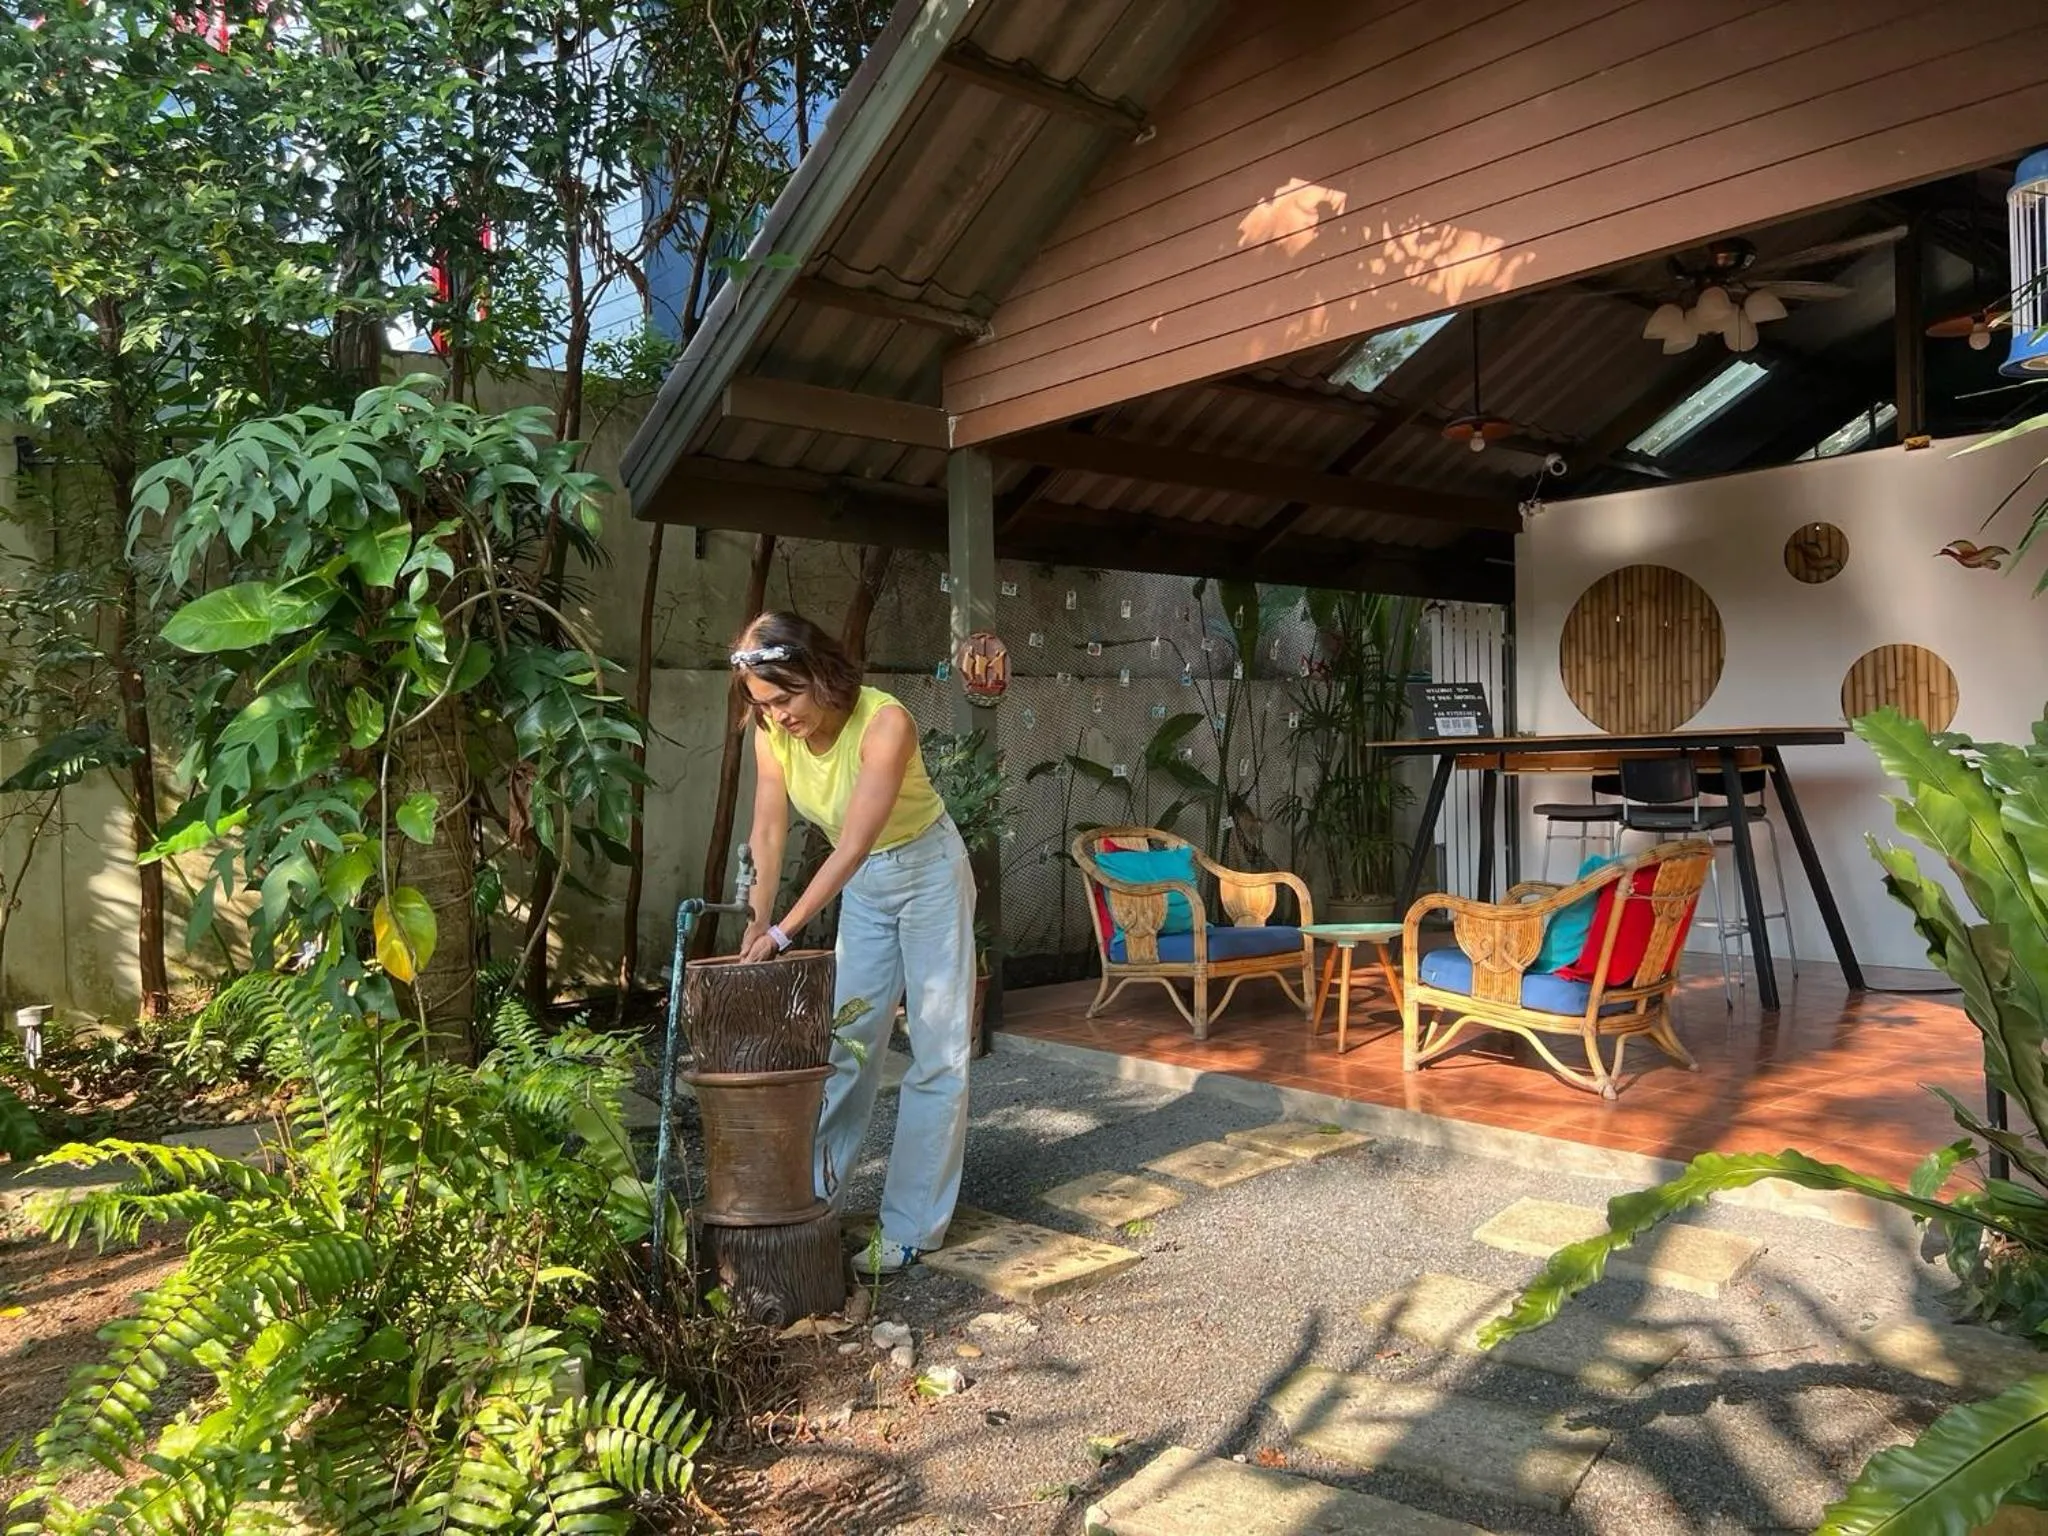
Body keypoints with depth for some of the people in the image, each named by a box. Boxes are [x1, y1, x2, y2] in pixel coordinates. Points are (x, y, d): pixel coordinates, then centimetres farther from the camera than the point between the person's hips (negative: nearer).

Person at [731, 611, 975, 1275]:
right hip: (861, 884, 5)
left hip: (927, 873, -5)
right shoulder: (772, 731, -14)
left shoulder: (885, 723, -32)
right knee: (845, 1042, 11)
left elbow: (853, 846, -34)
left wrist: (782, 932, -36)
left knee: (937, 1051, -1)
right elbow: (768, 833, -12)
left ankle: (912, 1226, 7)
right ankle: (811, 1195, 23)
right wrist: (758, 920, -24)